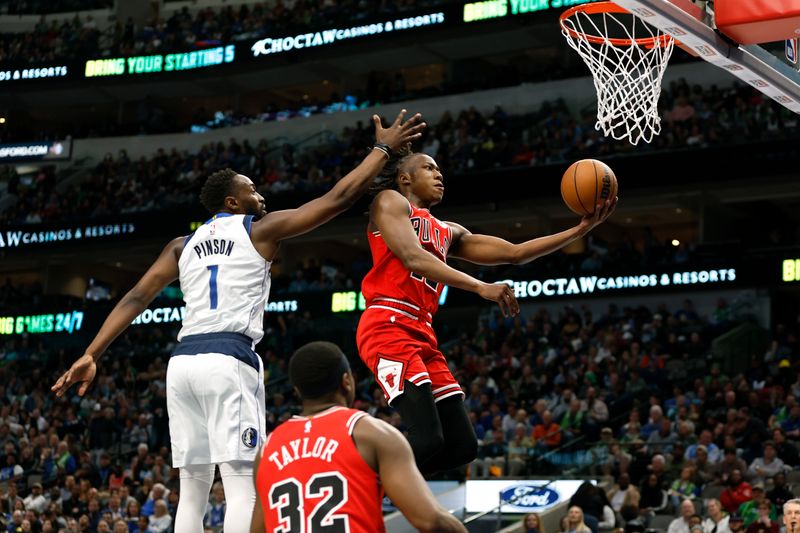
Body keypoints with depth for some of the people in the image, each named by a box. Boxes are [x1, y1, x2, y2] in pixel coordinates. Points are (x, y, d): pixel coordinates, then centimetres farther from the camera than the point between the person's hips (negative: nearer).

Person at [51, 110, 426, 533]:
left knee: (193, 488, 10)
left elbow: (136, 298, 11)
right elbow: (338, 199, 7)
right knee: (242, 486, -8)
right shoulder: (260, 228, 8)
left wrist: (91, 355, 6)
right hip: (229, 359, -6)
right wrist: (384, 149, 17)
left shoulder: (183, 245, 21)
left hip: (182, 360, 6)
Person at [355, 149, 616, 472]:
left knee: (462, 446, 3)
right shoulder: (390, 201, 5)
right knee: (427, 440, -24)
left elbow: (514, 253, 24)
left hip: (423, 334, 9)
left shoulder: (448, 233, 28)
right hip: (388, 326, -9)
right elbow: (412, 257, -13)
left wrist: (581, 230, 15)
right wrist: (481, 287, -23)